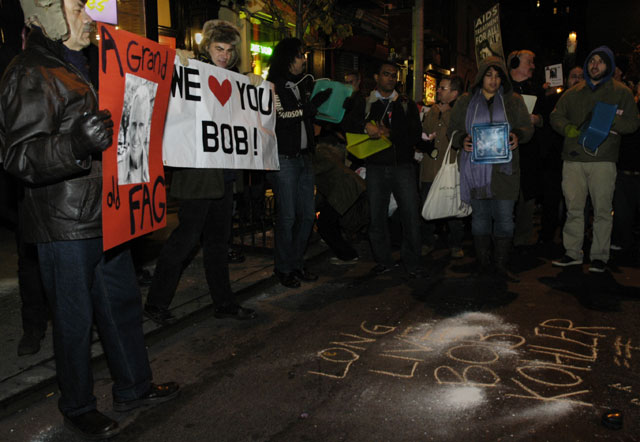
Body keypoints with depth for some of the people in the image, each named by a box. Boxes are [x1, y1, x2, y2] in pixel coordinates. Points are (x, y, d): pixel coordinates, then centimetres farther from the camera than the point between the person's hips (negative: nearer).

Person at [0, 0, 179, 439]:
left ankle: (134, 387, 34)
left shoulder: (77, 66, 17)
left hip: (103, 216, 9)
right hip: (64, 225, -9)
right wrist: (76, 144, -39)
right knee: (75, 319, 5)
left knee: (124, 303, 17)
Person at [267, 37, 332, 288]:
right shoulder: (273, 86, -5)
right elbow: (279, 117, -17)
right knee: (287, 216, -2)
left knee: (308, 214, 9)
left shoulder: (304, 84, 16)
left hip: (304, 157, 7)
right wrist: (308, 107, -21)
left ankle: (297, 264, 22)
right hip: (284, 158, -7)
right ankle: (283, 269, 12)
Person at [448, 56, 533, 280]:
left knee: (504, 217, -2)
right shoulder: (465, 102, 11)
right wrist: (462, 140, -11)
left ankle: (501, 265, 9)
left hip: (504, 169, 0)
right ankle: (484, 265, 14)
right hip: (475, 168, 0)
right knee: (480, 216, 5)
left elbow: (527, 127, 12)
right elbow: (453, 130, 11)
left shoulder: (514, 100, 11)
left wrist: (517, 136, -10)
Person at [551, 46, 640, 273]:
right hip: (573, 159, 2)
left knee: (602, 210, -1)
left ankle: (599, 256, 8)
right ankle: (573, 253, 13)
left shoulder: (621, 92, 8)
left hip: (603, 160, -2)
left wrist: (612, 121, -16)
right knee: (573, 208, 4)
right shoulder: (573, 92, 16)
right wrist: (568, 128, -6)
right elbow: (556, 116, 14)